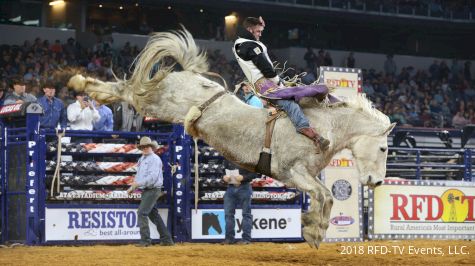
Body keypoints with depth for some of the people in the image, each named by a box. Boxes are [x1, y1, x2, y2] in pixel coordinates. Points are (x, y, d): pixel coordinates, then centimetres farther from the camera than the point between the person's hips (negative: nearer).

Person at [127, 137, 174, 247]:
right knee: (154, 214, 12)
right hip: (145, 191, 9)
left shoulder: (154, 159, -12)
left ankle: (145, 240, -15)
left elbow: (153, 177, -22)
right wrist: (132, 187, 13)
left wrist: (138, 183, -25)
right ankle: (166, 239, 16)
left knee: (142, 213, -15)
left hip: (152, 190, -9)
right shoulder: (142, 159, 16)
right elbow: (139, 175, 24)